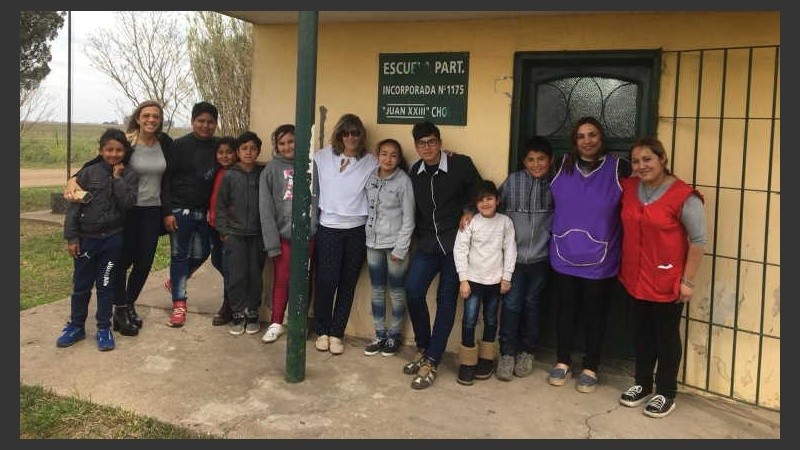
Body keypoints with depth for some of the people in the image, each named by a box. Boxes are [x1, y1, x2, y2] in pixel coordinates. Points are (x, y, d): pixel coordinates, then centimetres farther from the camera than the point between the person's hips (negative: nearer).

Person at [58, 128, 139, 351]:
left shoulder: (129, 176, -1)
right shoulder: (89, 173, -3)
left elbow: (127, 203, -15)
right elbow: (74, 206, -2)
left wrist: (118, 178, -15)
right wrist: (71, 237, -5)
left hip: (113, 239, 0)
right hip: (86, 238, 0)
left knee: (106, 284, 8)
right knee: (81, 284, 11)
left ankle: (104, 328, 19)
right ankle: (76, 326, 25)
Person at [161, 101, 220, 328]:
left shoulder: (217, 147, 6)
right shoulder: (180, 145, -6)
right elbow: (166, 179, -7)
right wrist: (168, 211, -13)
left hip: (204, 212, 5)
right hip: (181, 211, -4)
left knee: (201, 253, 11)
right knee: (179, 256, 2)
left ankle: (177, 281, 38)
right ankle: (179, 303, 10)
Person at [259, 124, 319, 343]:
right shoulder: (271, 169, 1)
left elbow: (318, 199, 4)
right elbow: (265, 208, -4)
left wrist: (314, 225, -9)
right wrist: (272, 241, -10)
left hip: (307, 234, 1)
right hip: (283, 234, -1)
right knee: (281, 280, 5)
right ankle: (276, 323, 19)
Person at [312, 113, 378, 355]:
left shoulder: (371, 162, 1)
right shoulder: (322, 157, 0)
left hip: (357, 230, 1)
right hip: (328, 228, -1)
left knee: (347, 283, 7)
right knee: (326, 281, -3)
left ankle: (337, 333, 20)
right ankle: (322, 331, 16)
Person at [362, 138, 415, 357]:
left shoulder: (403, 181, -10)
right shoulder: (370, 178, 4)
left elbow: (408, 218, -10)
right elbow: (367, 209, 9)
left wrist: (400, 249, -13)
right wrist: (368, 236, 3)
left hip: (395, 244, -5)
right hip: (373, 243, 5)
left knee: (396, 292, 7)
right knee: (377, 291, 13)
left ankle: (395, 336, 23)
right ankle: (380, 335, 26)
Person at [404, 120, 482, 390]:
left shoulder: (461, 165, -7)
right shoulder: (414, 172, 6)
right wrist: (418, 237, 8)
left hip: (455, 244, -3)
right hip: (427, 245, 3)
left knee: (446, 300, 0)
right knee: (413, 290, -14)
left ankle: (432, 361, 7)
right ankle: (423, 348, 8)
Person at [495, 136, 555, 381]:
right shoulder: (512, 181, -2)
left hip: (540, 256, 1)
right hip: (513, 254, -1)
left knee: (532, 304, 13)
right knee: (511, 304, 0)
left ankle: (527, 352, 28)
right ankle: (507, 353, 14)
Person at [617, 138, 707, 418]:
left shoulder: (684, 196, -16)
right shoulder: (628, 188, 1)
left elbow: (698, 241, -12)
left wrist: (687, 281, -13)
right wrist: (623, 266, 10)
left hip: (667, 281, -5)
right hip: (637, 278, 5)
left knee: (667, 335, 10)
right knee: (643, 332, 18)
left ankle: (666, 394, 24)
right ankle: (642, 385, 34)